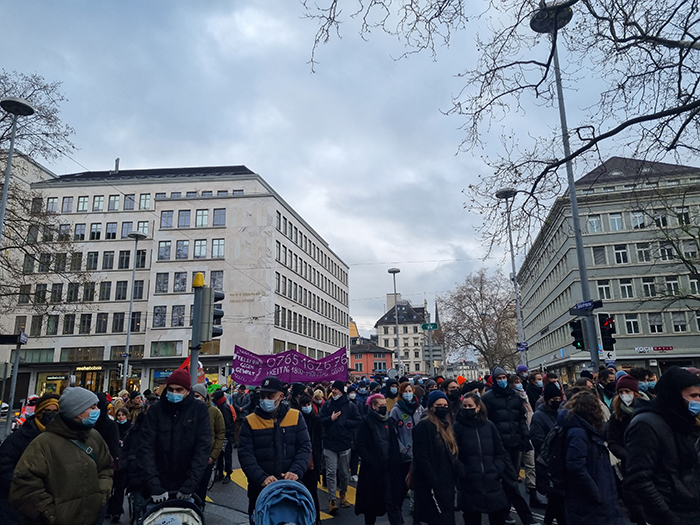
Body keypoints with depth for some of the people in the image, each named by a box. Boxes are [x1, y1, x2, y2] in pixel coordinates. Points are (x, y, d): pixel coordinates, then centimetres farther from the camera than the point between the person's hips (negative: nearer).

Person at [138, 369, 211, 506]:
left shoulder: (200, 410, -6)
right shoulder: (155, 410, -4)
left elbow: (203, 447, -10)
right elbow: (146, 447, -9)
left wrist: (190, 484, -19)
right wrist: (154, 485, -19)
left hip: (186, 485, 0)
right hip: (159, 484, 1)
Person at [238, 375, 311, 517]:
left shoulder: (295, 417, -1)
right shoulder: (250, 421, -3)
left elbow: (305, 447, -2)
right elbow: (245, 454, -10)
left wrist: (296, 471, -18)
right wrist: (262, 478, -23)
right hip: (260, 488, 0)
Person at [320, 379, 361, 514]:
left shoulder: (350, 405, -3)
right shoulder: (327, 404, 0)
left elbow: (357, 422, -4)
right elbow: (320, 421, 0)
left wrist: (343, 422, -14)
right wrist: (331, 419, -16)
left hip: (345, 444, 0)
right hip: (330, 444, 0)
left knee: (344, 472, 14)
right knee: (331, 472, -5)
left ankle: (342, 494, 34)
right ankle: (332, 499, 2)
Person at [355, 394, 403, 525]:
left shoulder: (390, 422, 8)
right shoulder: (366, 422, -6)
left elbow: (395, 444, 13)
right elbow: (361, 446, -9)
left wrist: (396, 462, 2)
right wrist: (372, 462, -16)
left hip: (389, 467, 3)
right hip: (372, 468, -3)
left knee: (393, 500, -3)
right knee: (372, 500, 12)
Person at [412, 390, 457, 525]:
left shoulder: (447, 426, 14)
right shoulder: (423, 426, -14)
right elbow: (421, 458, -20)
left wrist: (454, 477, 9)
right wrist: (434, 482, -21)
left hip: (447, 482, 9)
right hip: (432, 484, -9)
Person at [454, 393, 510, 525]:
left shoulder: (489, 425, 8)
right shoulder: (457, 426, -2)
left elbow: (500, 452, 11)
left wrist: (498, 470, -1)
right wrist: (463, 472, -15)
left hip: (492, 481, 3)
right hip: (469, 482, -3)